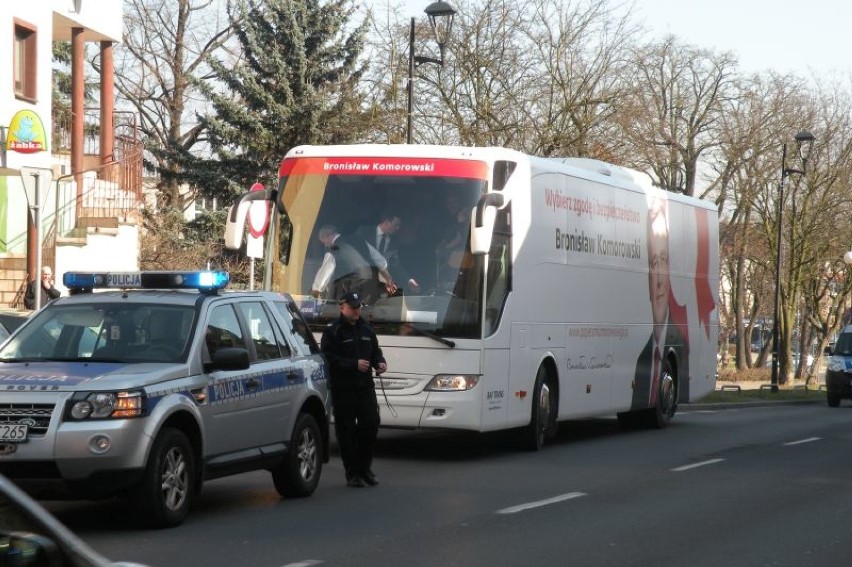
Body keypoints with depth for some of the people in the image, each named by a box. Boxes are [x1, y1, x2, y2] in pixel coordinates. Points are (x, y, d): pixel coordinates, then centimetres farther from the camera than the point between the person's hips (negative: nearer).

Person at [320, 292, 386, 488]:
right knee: (346, 431, -2)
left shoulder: (366, 330, 16)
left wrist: (380, 362, 3)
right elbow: (329, 358, -14)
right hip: (343, 389, -5)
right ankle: (352, 473, 4)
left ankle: (365, 469, 16)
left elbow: (375, 350, 25)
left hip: (365, 386, 6)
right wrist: (354, 364, -21)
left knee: (371, 426, 2)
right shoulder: (332, 332, -5)